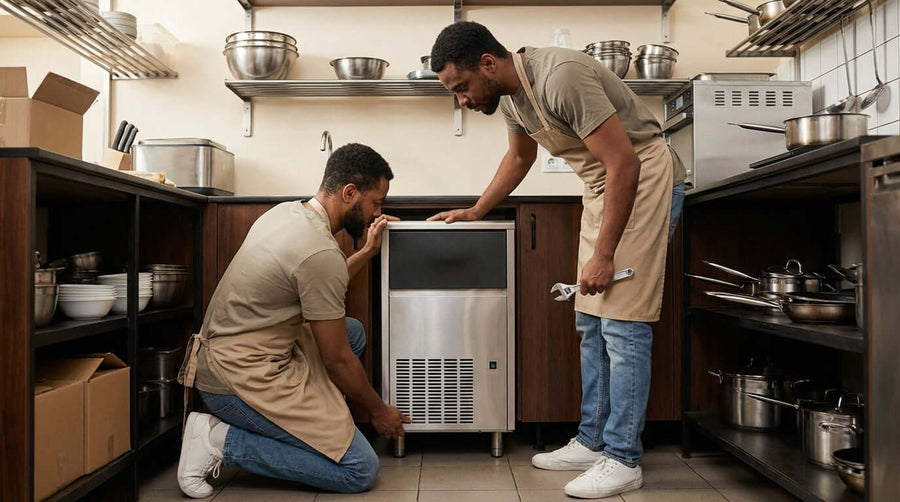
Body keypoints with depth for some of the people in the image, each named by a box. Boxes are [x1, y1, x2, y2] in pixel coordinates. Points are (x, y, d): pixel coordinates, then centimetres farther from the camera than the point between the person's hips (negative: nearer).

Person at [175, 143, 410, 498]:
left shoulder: (287, 211, 5)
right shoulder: (320, 252, -23)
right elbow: (337, 361, -14)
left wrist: (368, 251, 15)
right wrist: (378, 412, 2)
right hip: (239, 379, -10)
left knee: (354, 332, 20)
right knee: (361, 470, -8)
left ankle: (299, 426, 11)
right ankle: (223, 440, -5)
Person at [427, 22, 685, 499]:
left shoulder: (560, 77, -26)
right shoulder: (510, 94, 3)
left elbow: (625, 163, -26)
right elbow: (519, 158, 23)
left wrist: (603, 255, -22)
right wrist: (475, 212, 22)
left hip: (642, 177, -9)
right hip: (603, 187, 9)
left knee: (623, 324, -10)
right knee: (591, 323, 9)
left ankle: (623, 460, 1)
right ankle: (592, 442, 19)